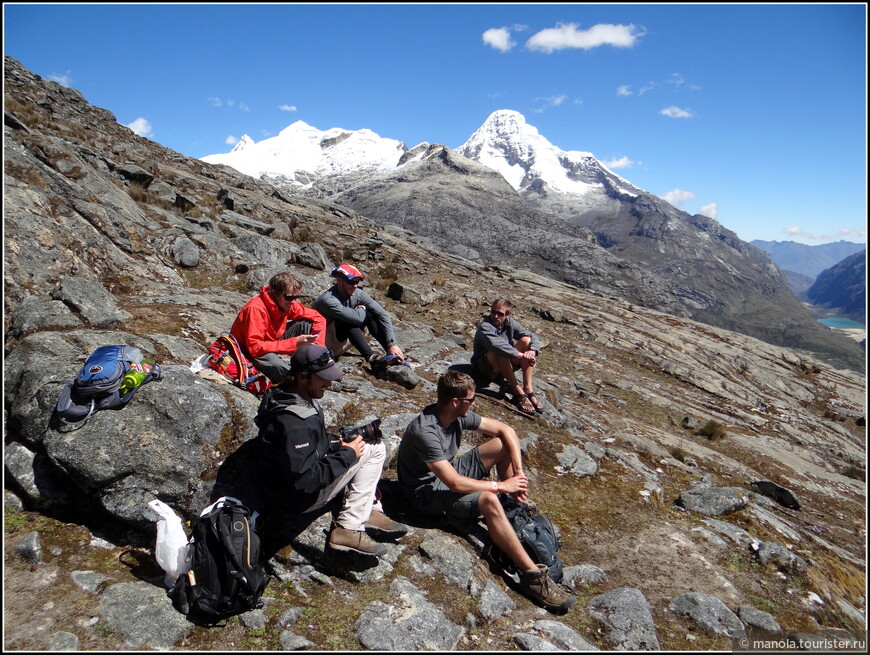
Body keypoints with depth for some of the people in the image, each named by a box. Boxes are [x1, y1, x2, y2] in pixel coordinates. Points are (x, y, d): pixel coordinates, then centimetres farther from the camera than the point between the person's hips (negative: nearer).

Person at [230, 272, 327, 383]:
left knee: (307, 323, -9)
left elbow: (318, 318, 2)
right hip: (249, 352, -7)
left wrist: (317, 347, -13)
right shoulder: (256, 309, -28)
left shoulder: (286, 303, -8)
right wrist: (294, 343, -34)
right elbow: (255, 347, -33)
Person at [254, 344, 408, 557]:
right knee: (373, 449, -12)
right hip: (298, 499, -10)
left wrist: (338, 442, -3)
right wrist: (347, 454, -22)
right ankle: (349, 529, -9)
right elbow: (304, 481, -32)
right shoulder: (291, 424, -32)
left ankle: (369, 511, 12)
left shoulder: (298, 398, -1)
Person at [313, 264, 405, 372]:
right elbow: (357, 318, -38)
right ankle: (371, 358, -40)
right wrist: (361, 309, -13)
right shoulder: (328, 299, -29)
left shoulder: (357, 294, -9)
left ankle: (393, 354, -19)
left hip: (343, 340, 7)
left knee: (370, 314, -11)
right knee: (348, 320, -32)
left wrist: (392, 344, -21)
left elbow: (383, 314, -13)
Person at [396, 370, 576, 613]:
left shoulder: (459, 415, -8)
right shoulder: (425, 432, -32)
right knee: (488, 500, -34)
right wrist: (500, 486, -24)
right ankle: (532, 575, -30)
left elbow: (506, 429, -2)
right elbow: (455, 484, -34)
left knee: (504, 443, -2)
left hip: (448, 472, 9)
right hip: (428, 491, -9)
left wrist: (518, 472, -12)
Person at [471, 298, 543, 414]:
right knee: (498, 352, -37)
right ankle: (518, 392, -30)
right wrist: (521, 355, -41)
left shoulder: (510, 323, -1)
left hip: (505, 367, 7)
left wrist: (532, 350, -26)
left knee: (526, 339, -13)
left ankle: (528, 389, -20)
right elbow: (497, 345, -40)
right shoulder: (485, 327, -20)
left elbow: (533, 337, -4)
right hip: (483, 369, -6)